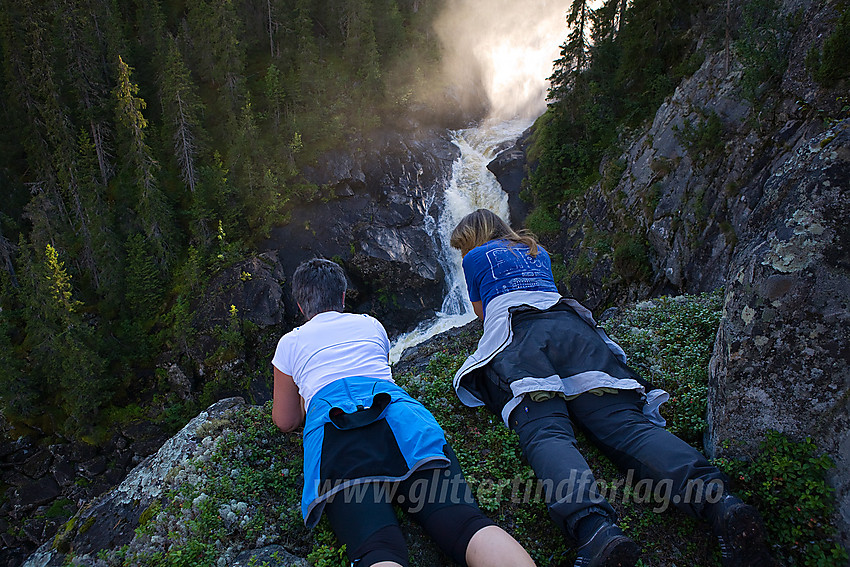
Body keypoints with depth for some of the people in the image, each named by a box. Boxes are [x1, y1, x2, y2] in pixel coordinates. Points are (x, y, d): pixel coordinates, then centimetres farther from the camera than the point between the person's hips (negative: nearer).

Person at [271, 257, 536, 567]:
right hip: (399, 415, 2)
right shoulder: (371, 325, 31)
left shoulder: (290, 343, 27)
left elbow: (285, 421, 35)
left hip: (330, 430, -1)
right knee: (468, 524, -19)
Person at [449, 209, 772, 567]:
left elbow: (481, 313, 38)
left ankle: (593, 527, -54)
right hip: (574, 326, 4)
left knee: (544, 432, -25)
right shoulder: (538, 252, 38)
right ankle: (715, 499, -41)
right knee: (624, 422, -15)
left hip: (516, 333, -4)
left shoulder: (474, 258, 25)